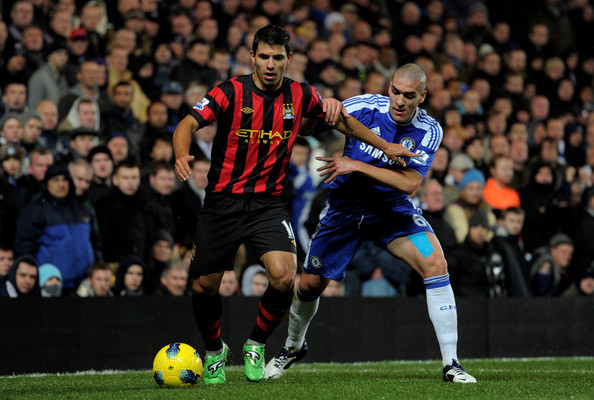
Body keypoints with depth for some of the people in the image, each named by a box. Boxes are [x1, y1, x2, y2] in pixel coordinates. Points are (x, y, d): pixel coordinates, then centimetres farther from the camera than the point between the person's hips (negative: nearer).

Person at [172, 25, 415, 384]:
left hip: (269, 203, 1)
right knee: (204, 286, 1)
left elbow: (342, 121, 18)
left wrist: (385, 146, 16)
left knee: (284, 277, -21)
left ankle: (256, 344, 6)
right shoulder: (231, 92, -10)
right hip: (224, 202, -1)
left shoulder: (300, 96, 0)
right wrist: (181, 155, -42)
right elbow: (188, 125, -21)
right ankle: (214, 351, 31)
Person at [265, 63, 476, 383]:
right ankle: (293, 347, 39)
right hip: (345, 208, 1)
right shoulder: (366, 106, -18)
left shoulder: (428, 131, -16)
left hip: (392, 209, 0)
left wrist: (357, 165, -29)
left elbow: (410, 183, -25)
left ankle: (451, 364, -18)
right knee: (309, 285, 5)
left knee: (435, 264, -23)